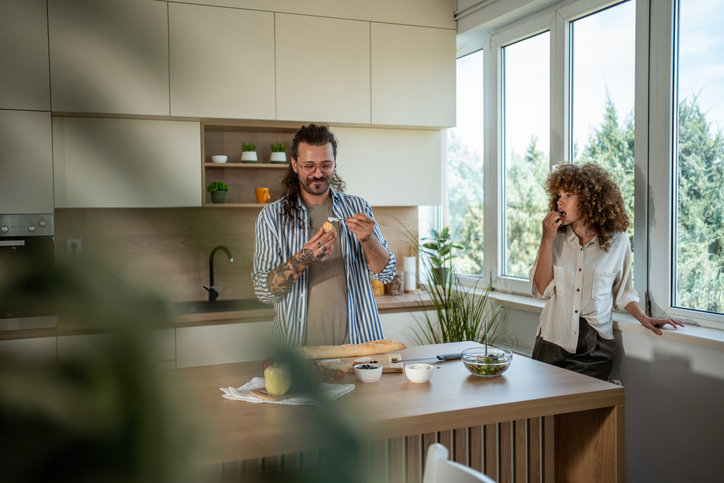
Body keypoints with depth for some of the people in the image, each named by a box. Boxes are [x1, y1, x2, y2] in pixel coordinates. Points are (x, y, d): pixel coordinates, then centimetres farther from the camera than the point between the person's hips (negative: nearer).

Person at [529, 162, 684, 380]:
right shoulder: (556, 238, 2)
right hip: (553, 344, 1)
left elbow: (622, 291, 13)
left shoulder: (618, 241, -1)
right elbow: (541, 289, -8)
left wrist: (644, 318, -1)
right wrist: (547, 240, -11)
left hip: (595, 348, -1)